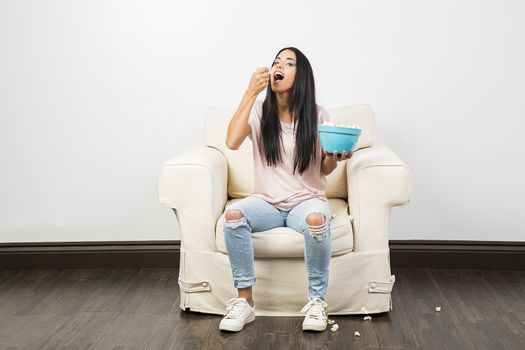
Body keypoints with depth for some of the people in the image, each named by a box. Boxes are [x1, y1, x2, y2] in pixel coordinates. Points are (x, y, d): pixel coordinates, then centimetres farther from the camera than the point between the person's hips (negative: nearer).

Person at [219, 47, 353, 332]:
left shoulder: (317, 115, 0)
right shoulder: (259, 111, 1)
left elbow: (324, 171, 5)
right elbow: (231, 143, -19)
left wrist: (335, 157, -19)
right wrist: (251, 92, -19)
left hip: (306, 200, -1)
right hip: (266, 202, 1)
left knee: (316, 220, -37)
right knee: (233, 214, -31)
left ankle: (317, 302, -18)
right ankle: (244, 301, -18)